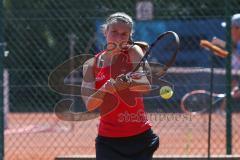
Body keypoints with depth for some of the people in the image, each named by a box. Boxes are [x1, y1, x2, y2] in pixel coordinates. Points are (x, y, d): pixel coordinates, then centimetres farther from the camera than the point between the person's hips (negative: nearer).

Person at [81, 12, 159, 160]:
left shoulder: (133, 52, -1)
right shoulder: (92, 65, 3)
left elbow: (146, 85, -19)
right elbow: (89, 105, -9)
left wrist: (128, 83, -40)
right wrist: (105, 88, -28)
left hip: (140, 137, 0)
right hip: (108, 140, 1)